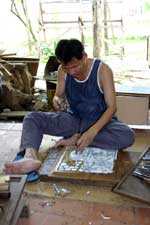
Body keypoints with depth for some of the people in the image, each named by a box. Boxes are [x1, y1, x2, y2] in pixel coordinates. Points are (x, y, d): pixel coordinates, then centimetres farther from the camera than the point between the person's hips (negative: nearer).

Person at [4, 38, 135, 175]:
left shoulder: (102, 70, -19)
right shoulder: (62, 70, -9)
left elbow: (112, 107, -20)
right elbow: (58, 96, 2)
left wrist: (93, 131, -36)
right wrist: (58, 102, -26)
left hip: (99, 121, -2)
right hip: (73, 119, 3)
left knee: (128, 136, -33)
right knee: (31, 118, -17)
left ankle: (77, 139, -22)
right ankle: (31, 157, -44)